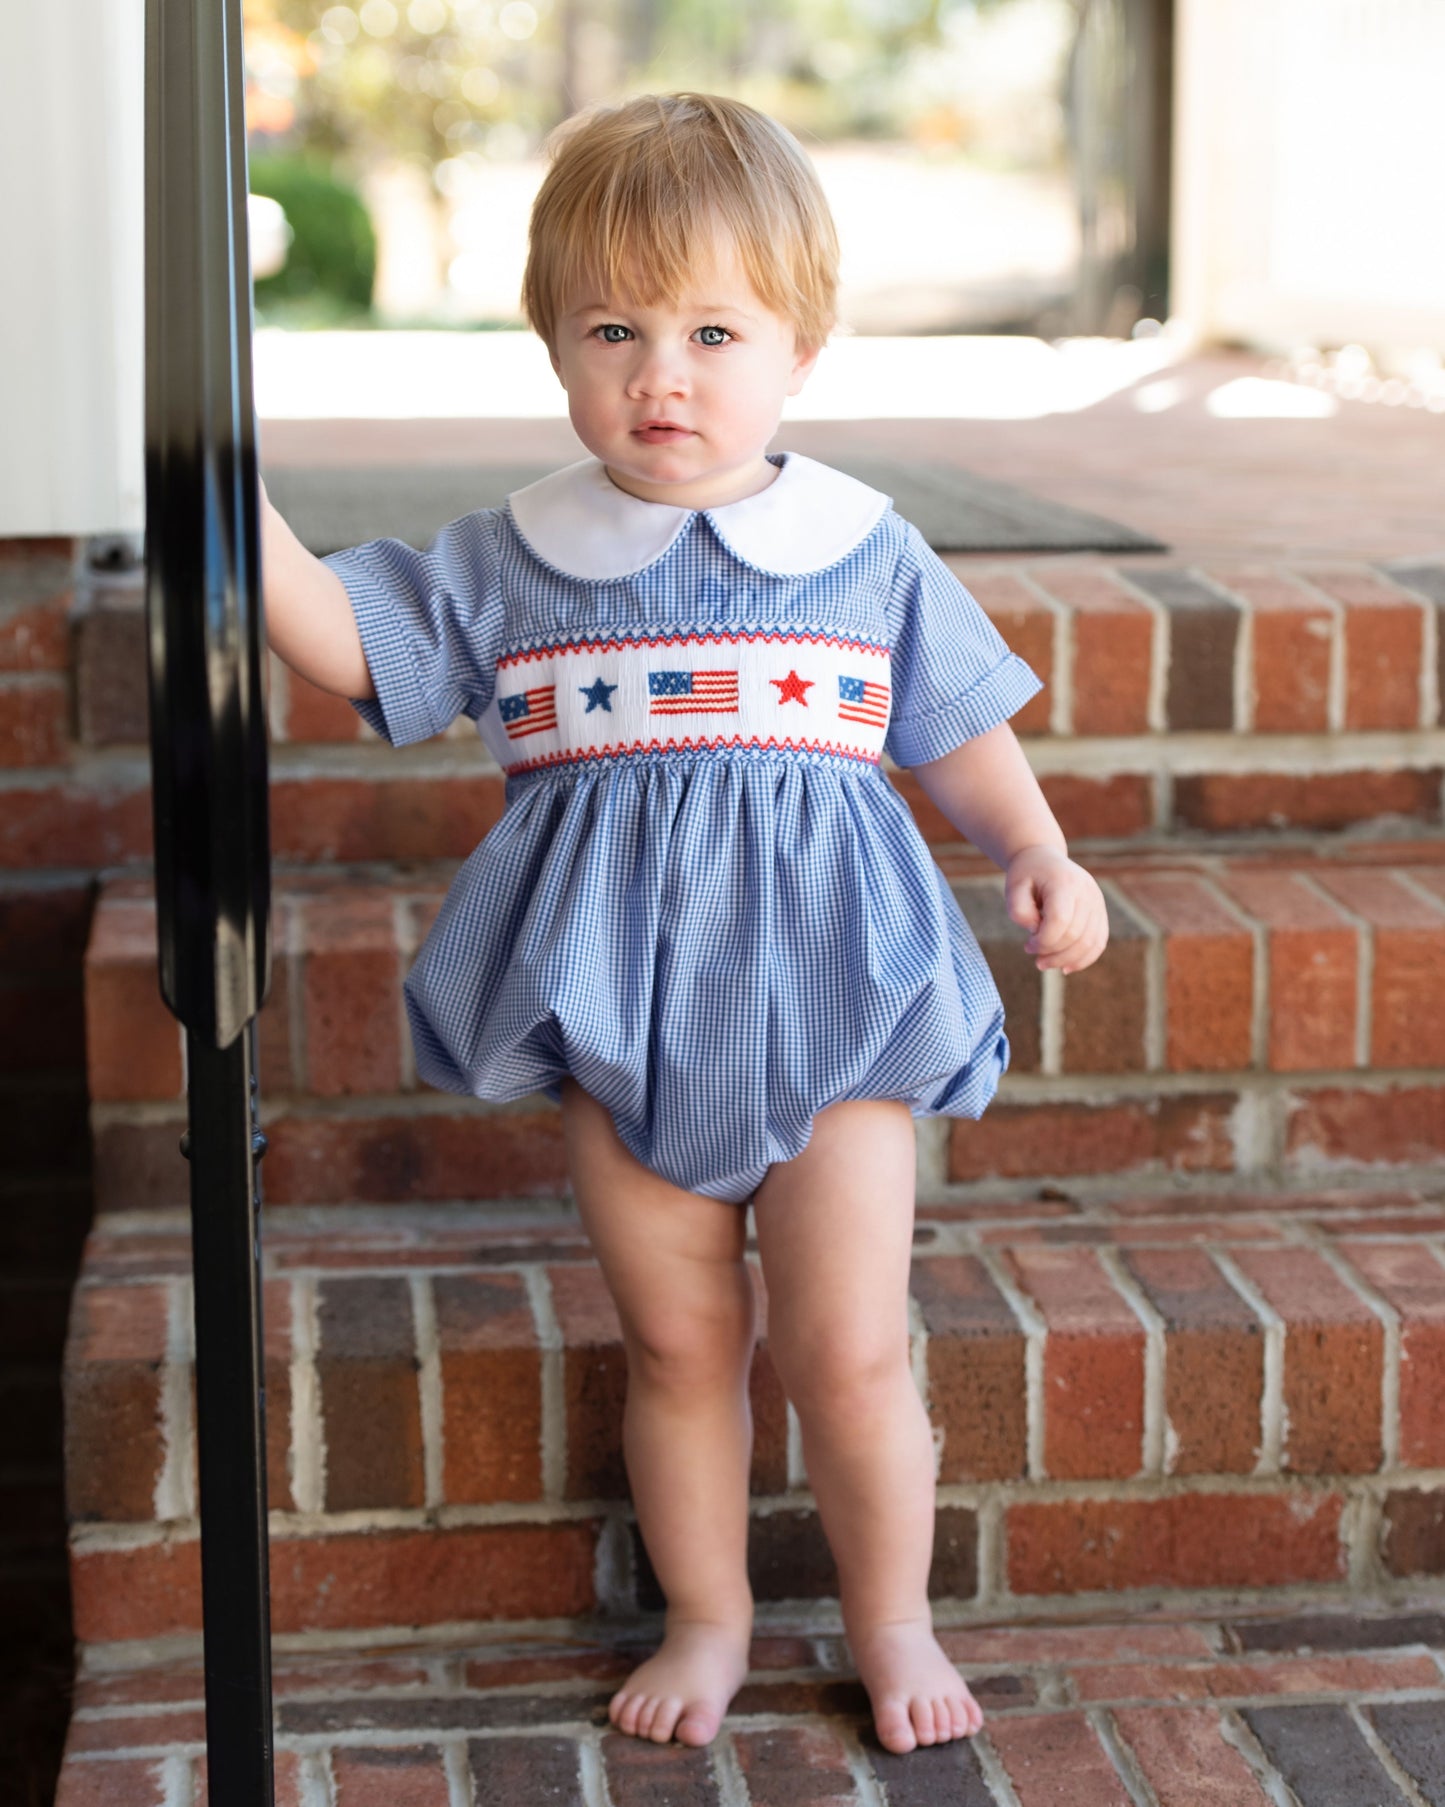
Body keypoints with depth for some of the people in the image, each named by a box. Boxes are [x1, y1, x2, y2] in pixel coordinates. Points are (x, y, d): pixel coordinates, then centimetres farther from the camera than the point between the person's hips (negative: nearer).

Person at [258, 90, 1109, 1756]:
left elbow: (959, 727, 10)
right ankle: (706, 1618, 30)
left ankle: (893, 1623, 24)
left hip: (824, 995, -1)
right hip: (619, 1008, 1)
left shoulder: (865, 554, 2)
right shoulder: (508, 565, 2)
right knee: (676, 1338, 11)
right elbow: (346, 640, 1)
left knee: (845, 1350, 1)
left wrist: (1040, 855, -3)